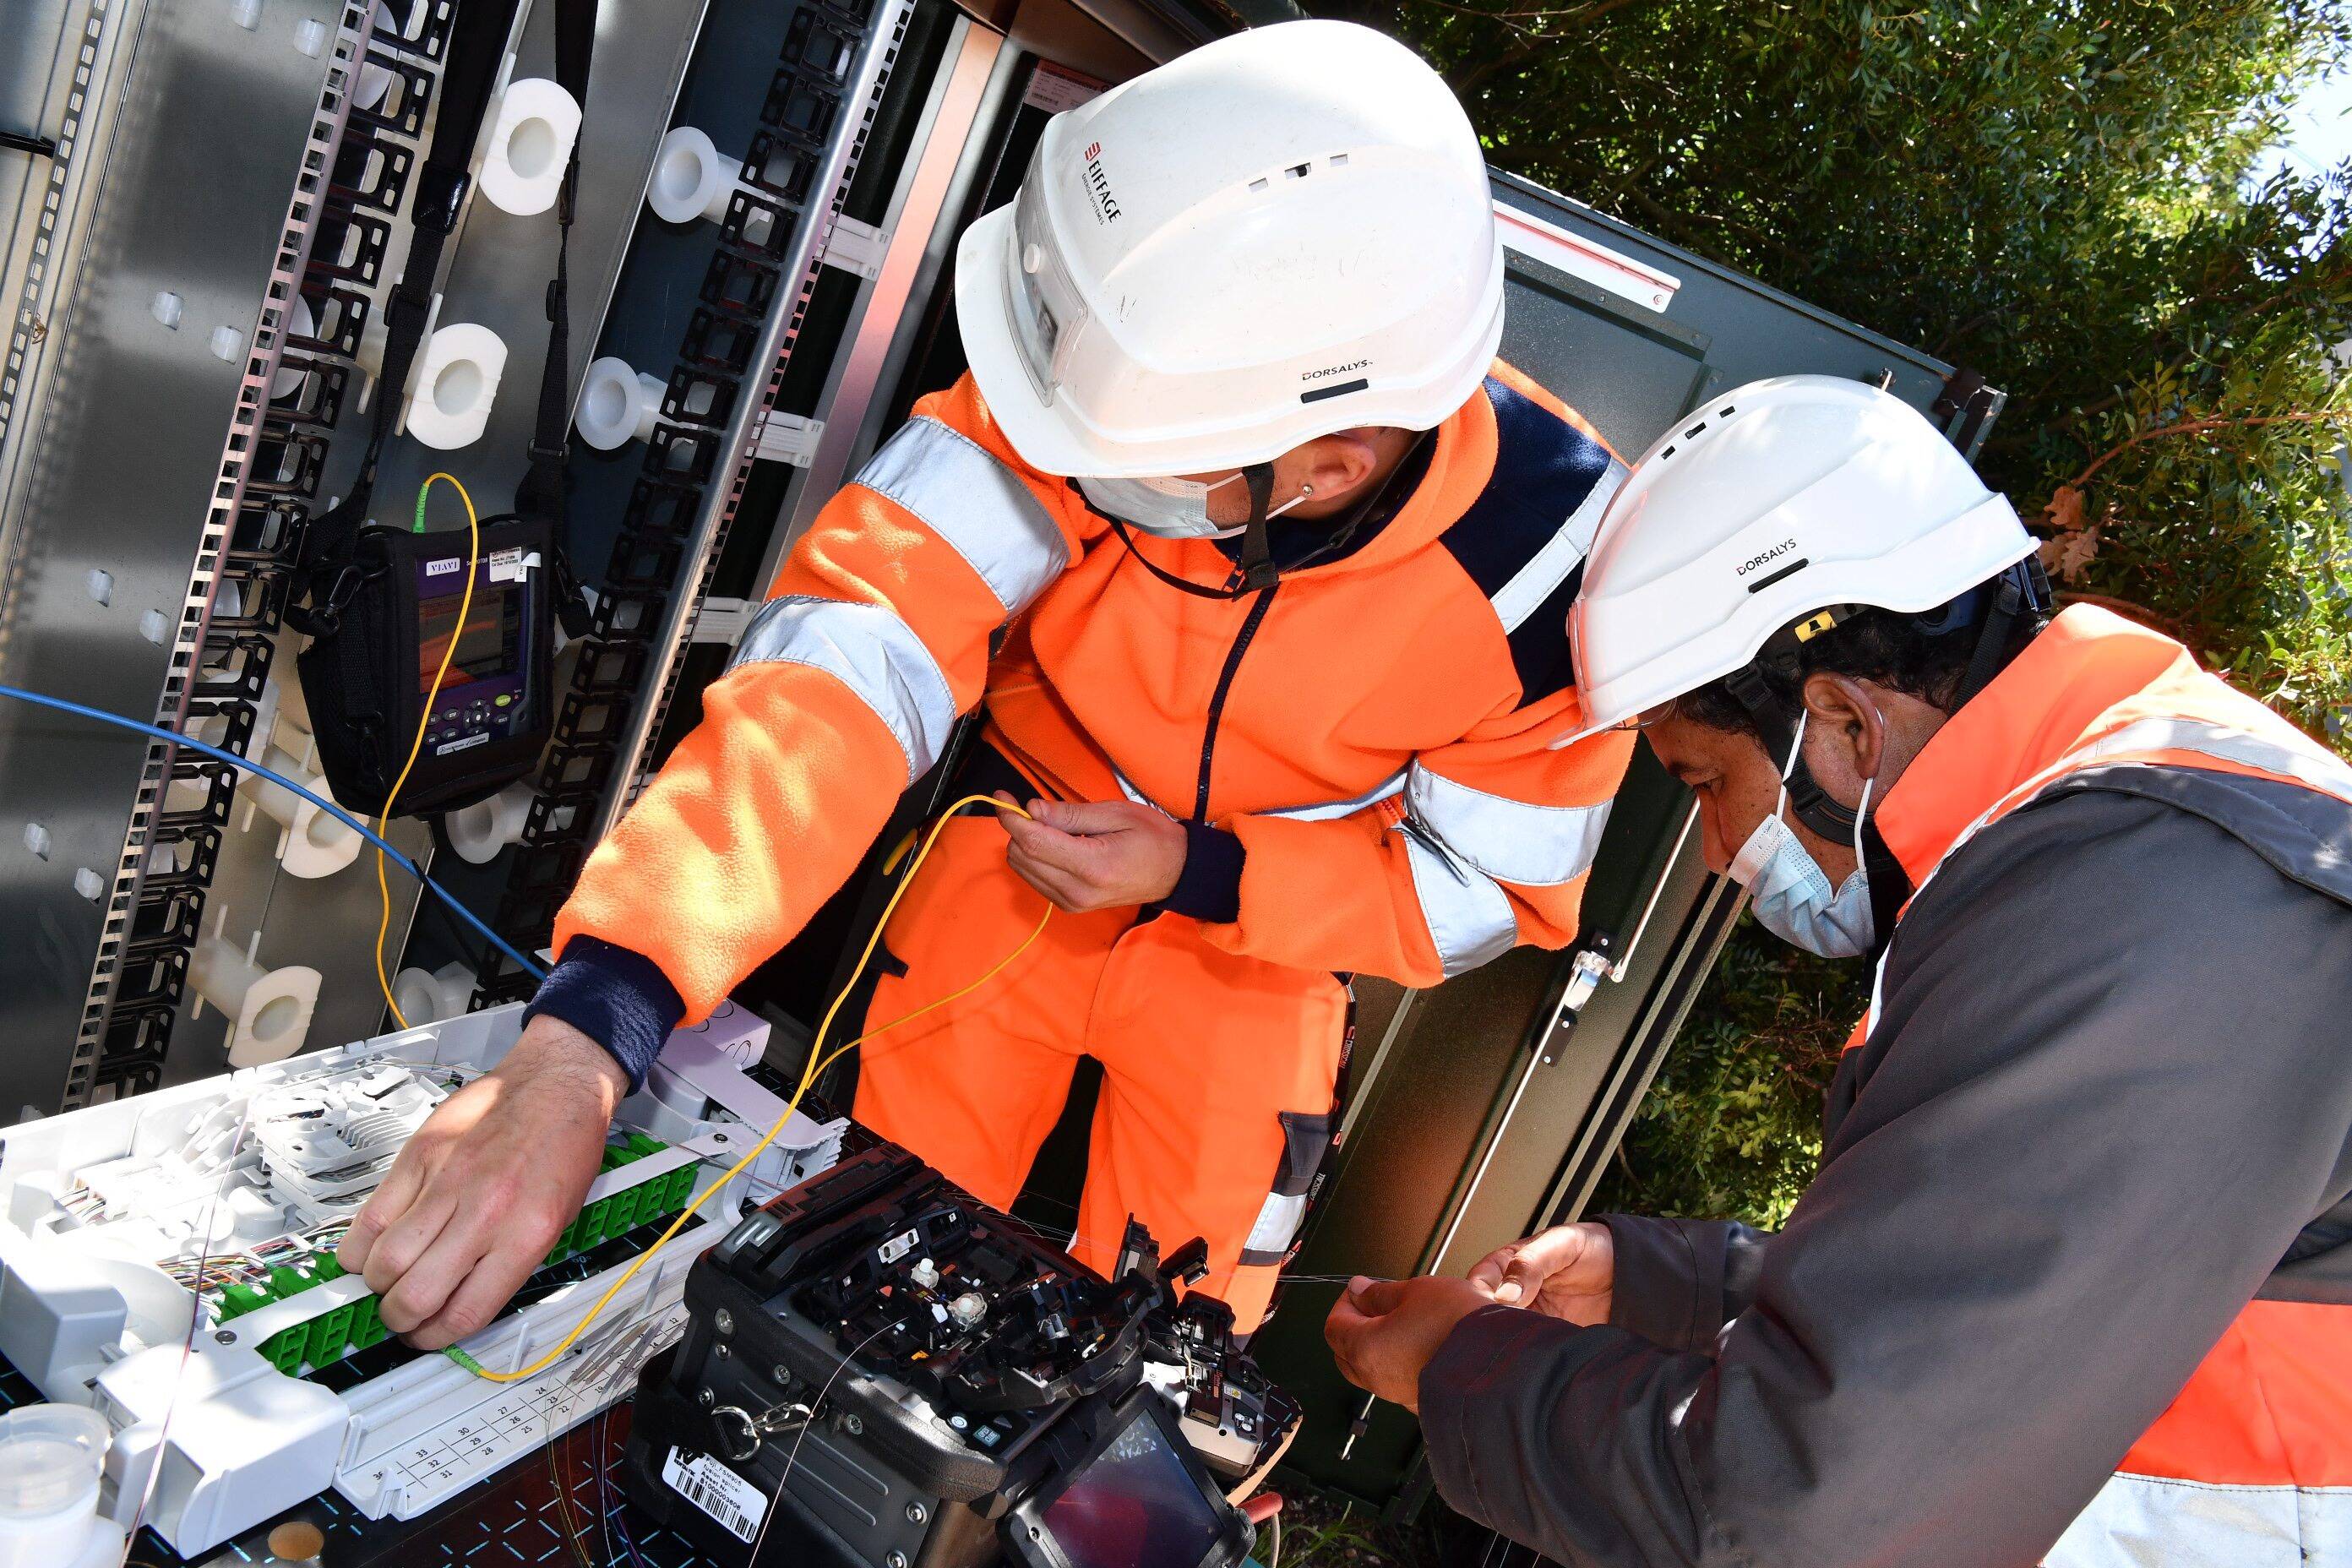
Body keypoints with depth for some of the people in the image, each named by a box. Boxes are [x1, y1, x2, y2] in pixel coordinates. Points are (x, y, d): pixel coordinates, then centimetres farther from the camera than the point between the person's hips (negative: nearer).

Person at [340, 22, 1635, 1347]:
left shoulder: (1554, 556, -30)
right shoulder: (1128, 370, -31)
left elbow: (1496, 879, -14)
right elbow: (856, 654, -40)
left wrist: (1201, 873, -27)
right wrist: (584, 1038, -50)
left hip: (1260, 940, 0)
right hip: (1026, 854, 1)